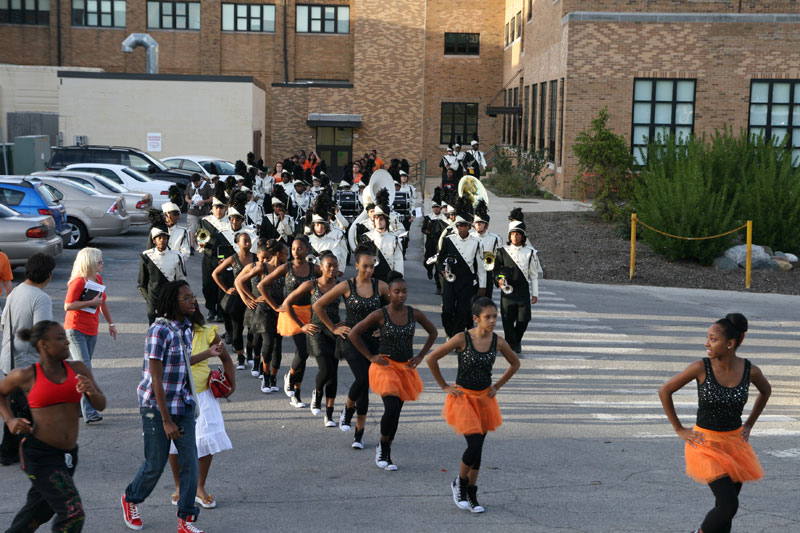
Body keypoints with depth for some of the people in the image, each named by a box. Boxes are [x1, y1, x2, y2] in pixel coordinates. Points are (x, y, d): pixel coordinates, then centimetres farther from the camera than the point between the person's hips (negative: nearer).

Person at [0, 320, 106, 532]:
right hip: (39, 454, -5)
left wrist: (91, 390, -19)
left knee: (38, 513, 21)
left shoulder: (78, 369, 2)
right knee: (73, 514, -13)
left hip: (68, 455, 5)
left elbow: (100, 405, 2)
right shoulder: (26, 376, -6)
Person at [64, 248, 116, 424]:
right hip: (75, 330, -8)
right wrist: (91, 302, -19)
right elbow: (68, 305, -19)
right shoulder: (78, 282, -15)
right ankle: (89, 412, -15)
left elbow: (103, 302, 22)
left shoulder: (98, 279, 9)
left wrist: (111, 323, 25)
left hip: (92, 330, 8)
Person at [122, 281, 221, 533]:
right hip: (157, 406, -7)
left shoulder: (186, 328, 4)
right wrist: (166, 420, -19)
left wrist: (208, 353, 10)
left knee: (190, 460, 4)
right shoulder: (159, 331, -20)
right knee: (155, 464, 6)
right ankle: (131, 500, 35)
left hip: (183, 404, 7)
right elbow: (156, 379, -20)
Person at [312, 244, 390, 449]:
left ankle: (359, 433, 14)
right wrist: (333, 328, 3)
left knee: (365, 385, 5)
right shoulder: (346, 286, -6)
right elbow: (319, 305, 1)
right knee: (363, 379, -22)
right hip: (352, 338, -3)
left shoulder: (381, 286, 1)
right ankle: (348, 409, 8)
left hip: (373, 340, 3)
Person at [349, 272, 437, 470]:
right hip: (385, 367, -4)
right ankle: (382, 448, 7)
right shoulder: (379, 315, -12)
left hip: (406, 368, 4)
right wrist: (370, 357, -5)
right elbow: (353, 334, -5)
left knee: (396, 413, 10)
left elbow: (433, 332, 15)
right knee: (391, 409, -18)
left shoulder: (415, 314, -3)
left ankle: (386, 455, 25)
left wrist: (420, 356, 7)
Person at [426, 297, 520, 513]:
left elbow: (515, 364, 15)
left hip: (485, 398, 4)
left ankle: (471, 494, 23)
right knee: (475, 445, -13)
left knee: (477, 447, 9)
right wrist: (444, 386, -5)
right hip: (463, 398, -4)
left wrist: (498, 386, 9)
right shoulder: (462, 339, -17)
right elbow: (431, 359, -10)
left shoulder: (498, 342, -5)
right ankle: (459, 484, 13)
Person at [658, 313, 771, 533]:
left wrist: (749, 425, 9)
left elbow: (766, 390, 15)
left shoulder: (750, 370, -9)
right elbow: (665, 391, -7)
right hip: (706, 443, -4)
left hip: (735, 442, 4)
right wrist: (679, 430, -5)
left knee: (726, 508, 7)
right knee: (729, 505, -15)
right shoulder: (701, 367, -17)